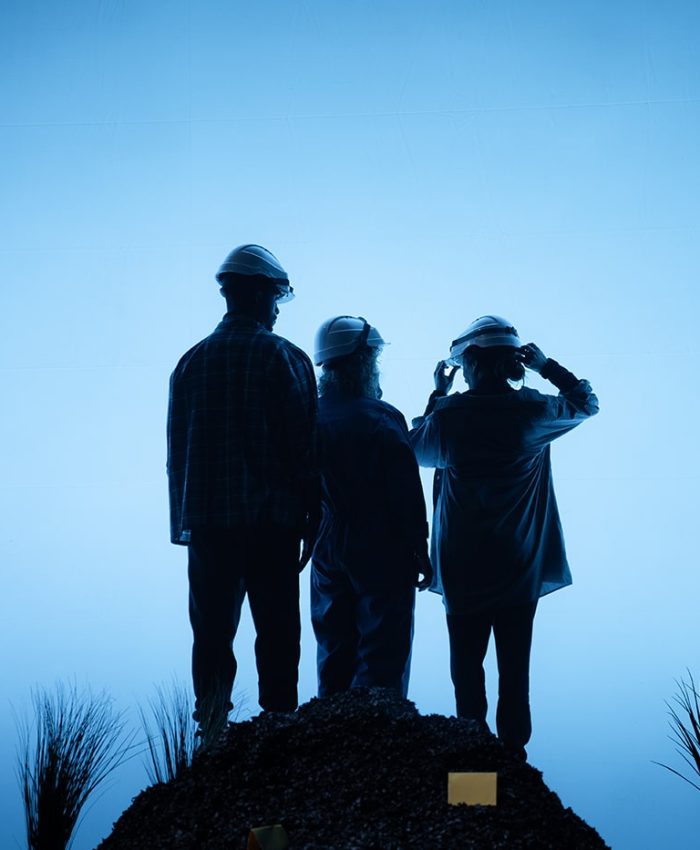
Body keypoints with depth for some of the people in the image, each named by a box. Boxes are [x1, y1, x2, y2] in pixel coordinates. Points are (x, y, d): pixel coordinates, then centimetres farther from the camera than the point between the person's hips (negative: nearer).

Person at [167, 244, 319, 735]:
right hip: (272, 523, -3)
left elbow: (177, 451, 10)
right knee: (277, 635, 5)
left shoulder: (191, 361, 8)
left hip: (206, 523, 4)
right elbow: (305, 449, -7)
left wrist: (184, 522, 14)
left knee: (212, 634, 9)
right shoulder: (285, 358, -5)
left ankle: (212, 732, 11)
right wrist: (312, 520, 1)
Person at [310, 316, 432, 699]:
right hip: (381, 556, -6)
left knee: (334, 658, 17)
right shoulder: (383, 418, -16)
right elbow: (406, 495, -15)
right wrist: (420, 553, -6)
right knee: (382, 664, 3)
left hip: (329, 553, 6)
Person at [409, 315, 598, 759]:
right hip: (520, 568, 1)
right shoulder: (533, 411, -8)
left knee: (467, 665, 12)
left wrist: (437, 396, 14)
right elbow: (587, 402, 11)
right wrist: (547, 366, 12)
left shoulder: (448, 416, -11)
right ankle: (513, 750, 19)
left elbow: (417, 447, 10)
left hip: (463, 568, -1)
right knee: (515, 665, 11)